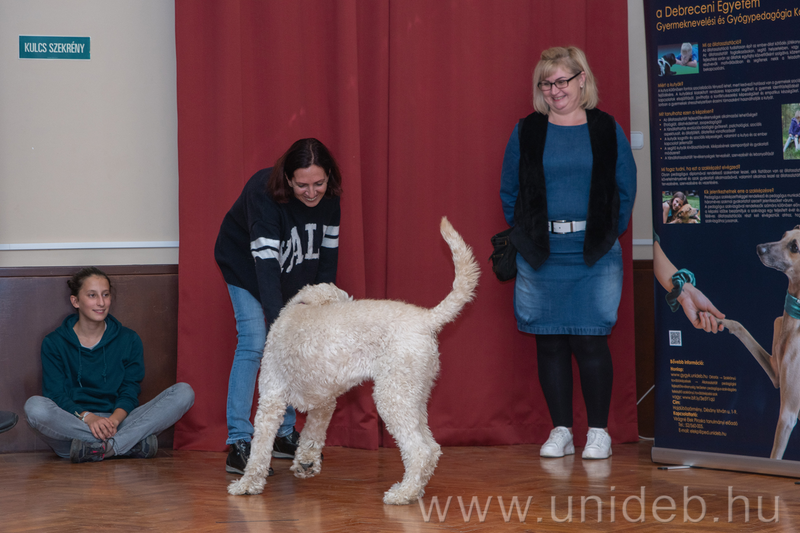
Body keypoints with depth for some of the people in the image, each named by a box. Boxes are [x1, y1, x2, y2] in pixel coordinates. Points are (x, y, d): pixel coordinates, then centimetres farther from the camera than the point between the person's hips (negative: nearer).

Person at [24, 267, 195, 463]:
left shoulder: (129, 340, 12)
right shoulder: (54, 344, 7)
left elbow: (129, 393, 5)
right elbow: (56, 395, -3)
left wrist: (113, 420, -19)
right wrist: (87, 417, -23)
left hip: (118, 422, 2)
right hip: (72, 425, -2)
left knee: (183, 392, -18)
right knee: (35, 406, -35)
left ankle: (100, 448, -32)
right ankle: (133, 443, -33)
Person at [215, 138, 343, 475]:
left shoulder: (329, 199, -19)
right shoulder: (264, 195, -36)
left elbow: (328, 253, -7)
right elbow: (266, 264, -41)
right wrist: (278, 325, -47)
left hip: (293, 275, 6)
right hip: (246, 266, -6)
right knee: (254, 343, -17)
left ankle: (284, 435, 15)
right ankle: (239, 444, -20)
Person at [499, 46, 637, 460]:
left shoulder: (607, 130, 4)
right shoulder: (526, 132, 6)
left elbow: (625, 190, 6)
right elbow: (509, 192, 10)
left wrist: (607, 236, 0)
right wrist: (525, 236, 3)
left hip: (594, 256, -2)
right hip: (541, 256, 2)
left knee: (591, 341, -5)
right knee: (549, 343, 4)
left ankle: (598, 431, 6)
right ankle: (561, 430, 13)